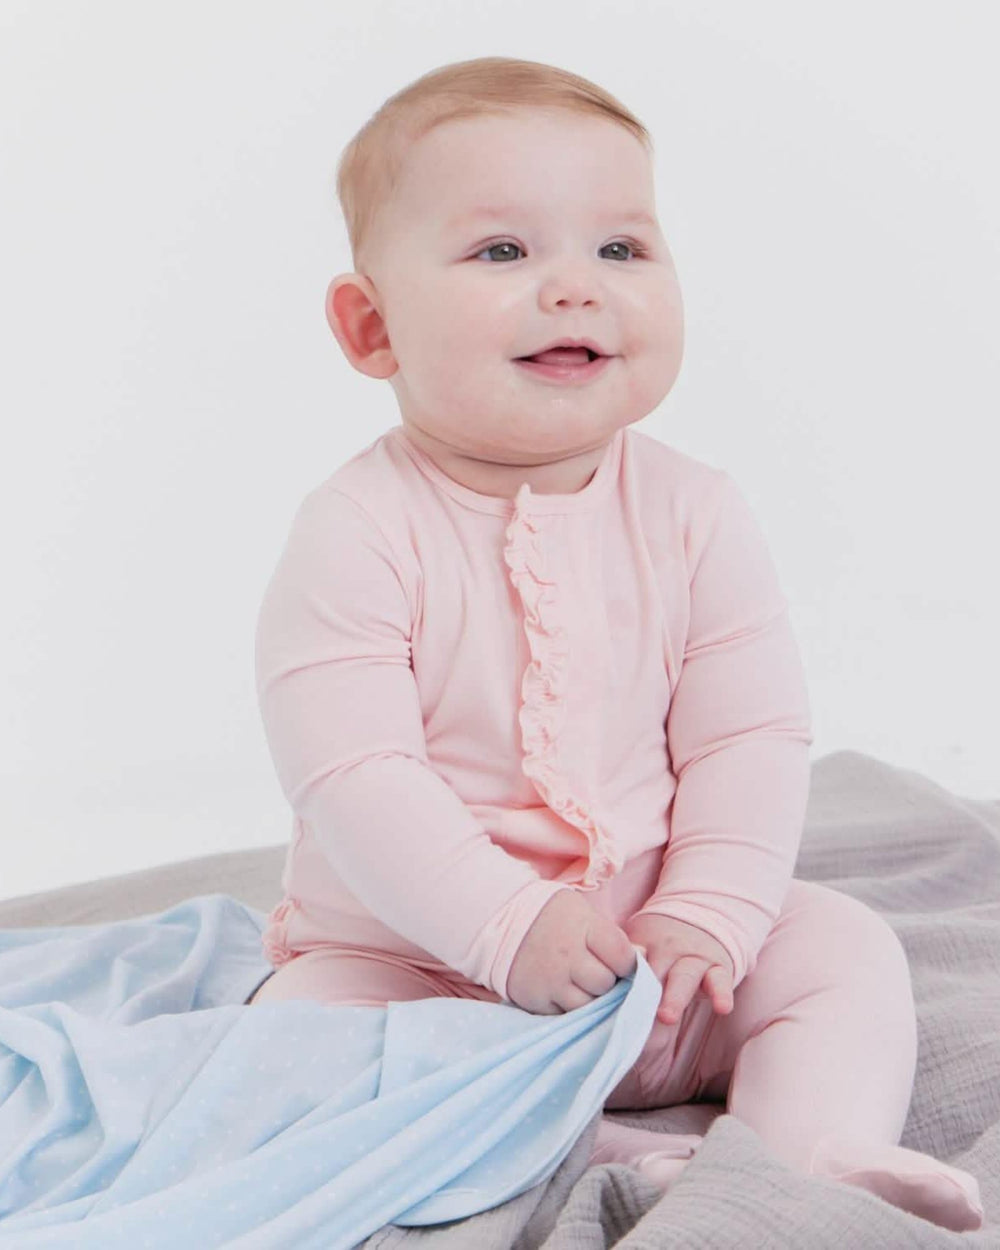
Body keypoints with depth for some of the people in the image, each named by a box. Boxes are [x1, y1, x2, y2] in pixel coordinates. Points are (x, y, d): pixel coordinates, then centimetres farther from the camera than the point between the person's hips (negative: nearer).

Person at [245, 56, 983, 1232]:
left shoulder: (695, 513, -5)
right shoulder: (358, 531, -17)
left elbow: (753, 737, -6)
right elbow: (350, 774, -23)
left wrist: (709, 915, -19)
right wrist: (508, 926, -29)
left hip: (657, 967, 3)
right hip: (409, 962, -2)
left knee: (844, 947, -11)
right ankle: (595, 1162, -28)